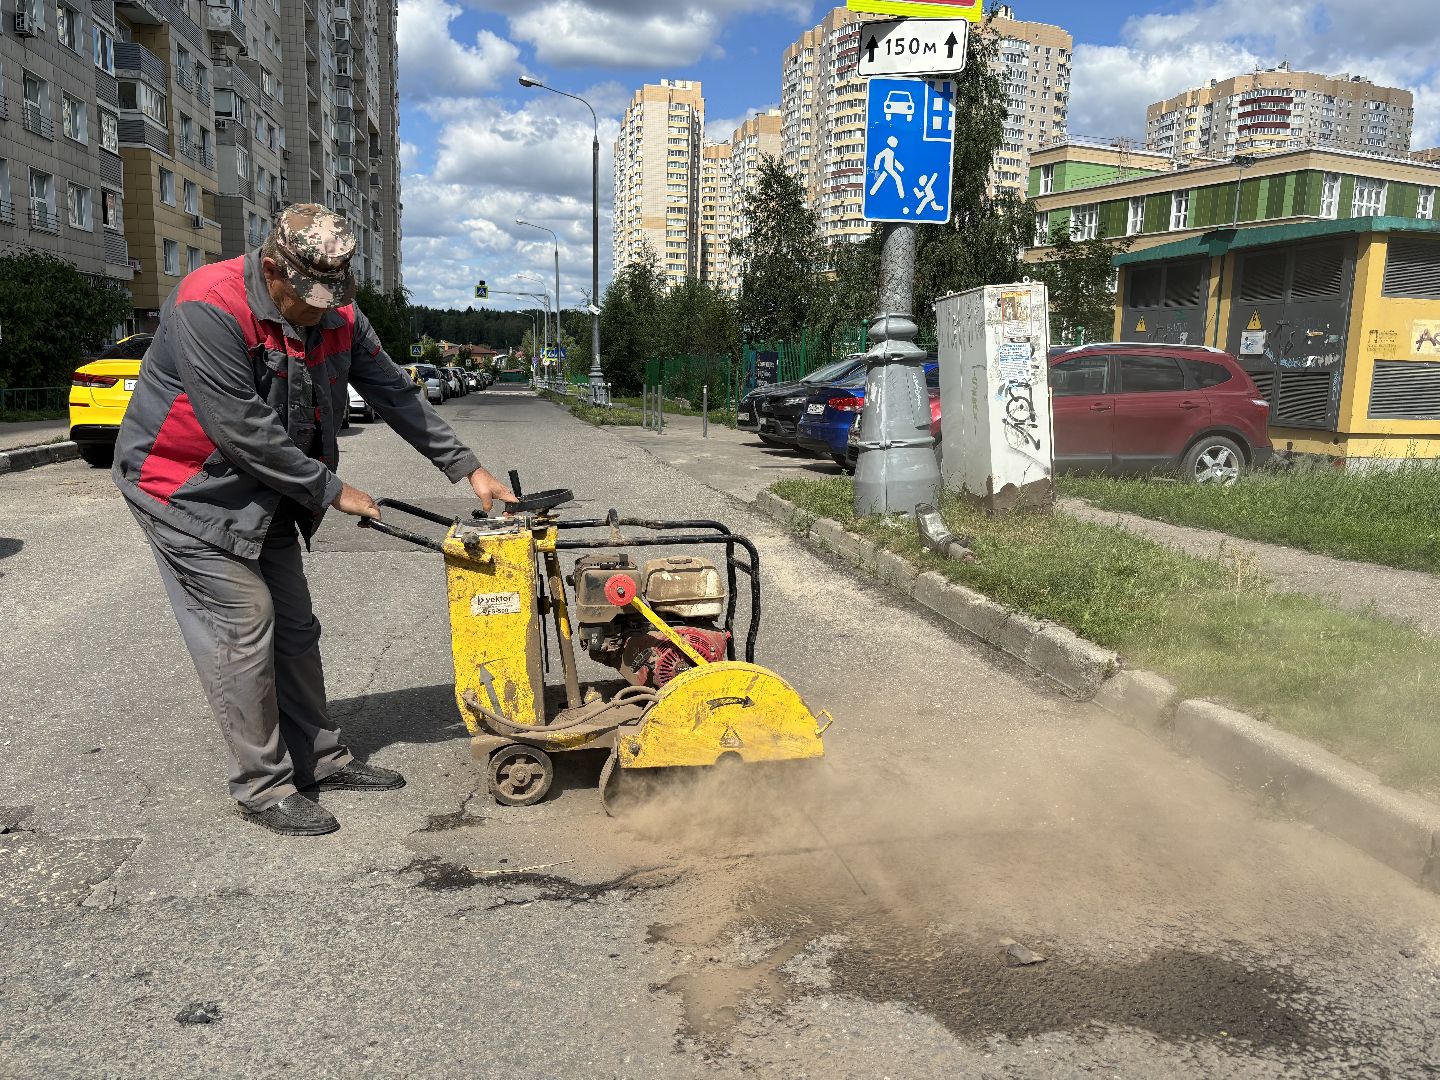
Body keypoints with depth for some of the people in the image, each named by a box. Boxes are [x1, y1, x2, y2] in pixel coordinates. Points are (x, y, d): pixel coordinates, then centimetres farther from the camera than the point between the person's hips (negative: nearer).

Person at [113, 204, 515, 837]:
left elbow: (395, 395, 2)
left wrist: (466, 468, -2)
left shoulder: (338, 317, -4)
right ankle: (263, 787, 5)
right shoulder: (209, 308, -27)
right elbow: (242, 431, -28)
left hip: (265, 494, 8)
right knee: (244, 625, -8)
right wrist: (331, 490, -21)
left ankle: (319, 759, 23)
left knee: (294, 625, 11)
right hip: (187, 489, -7)